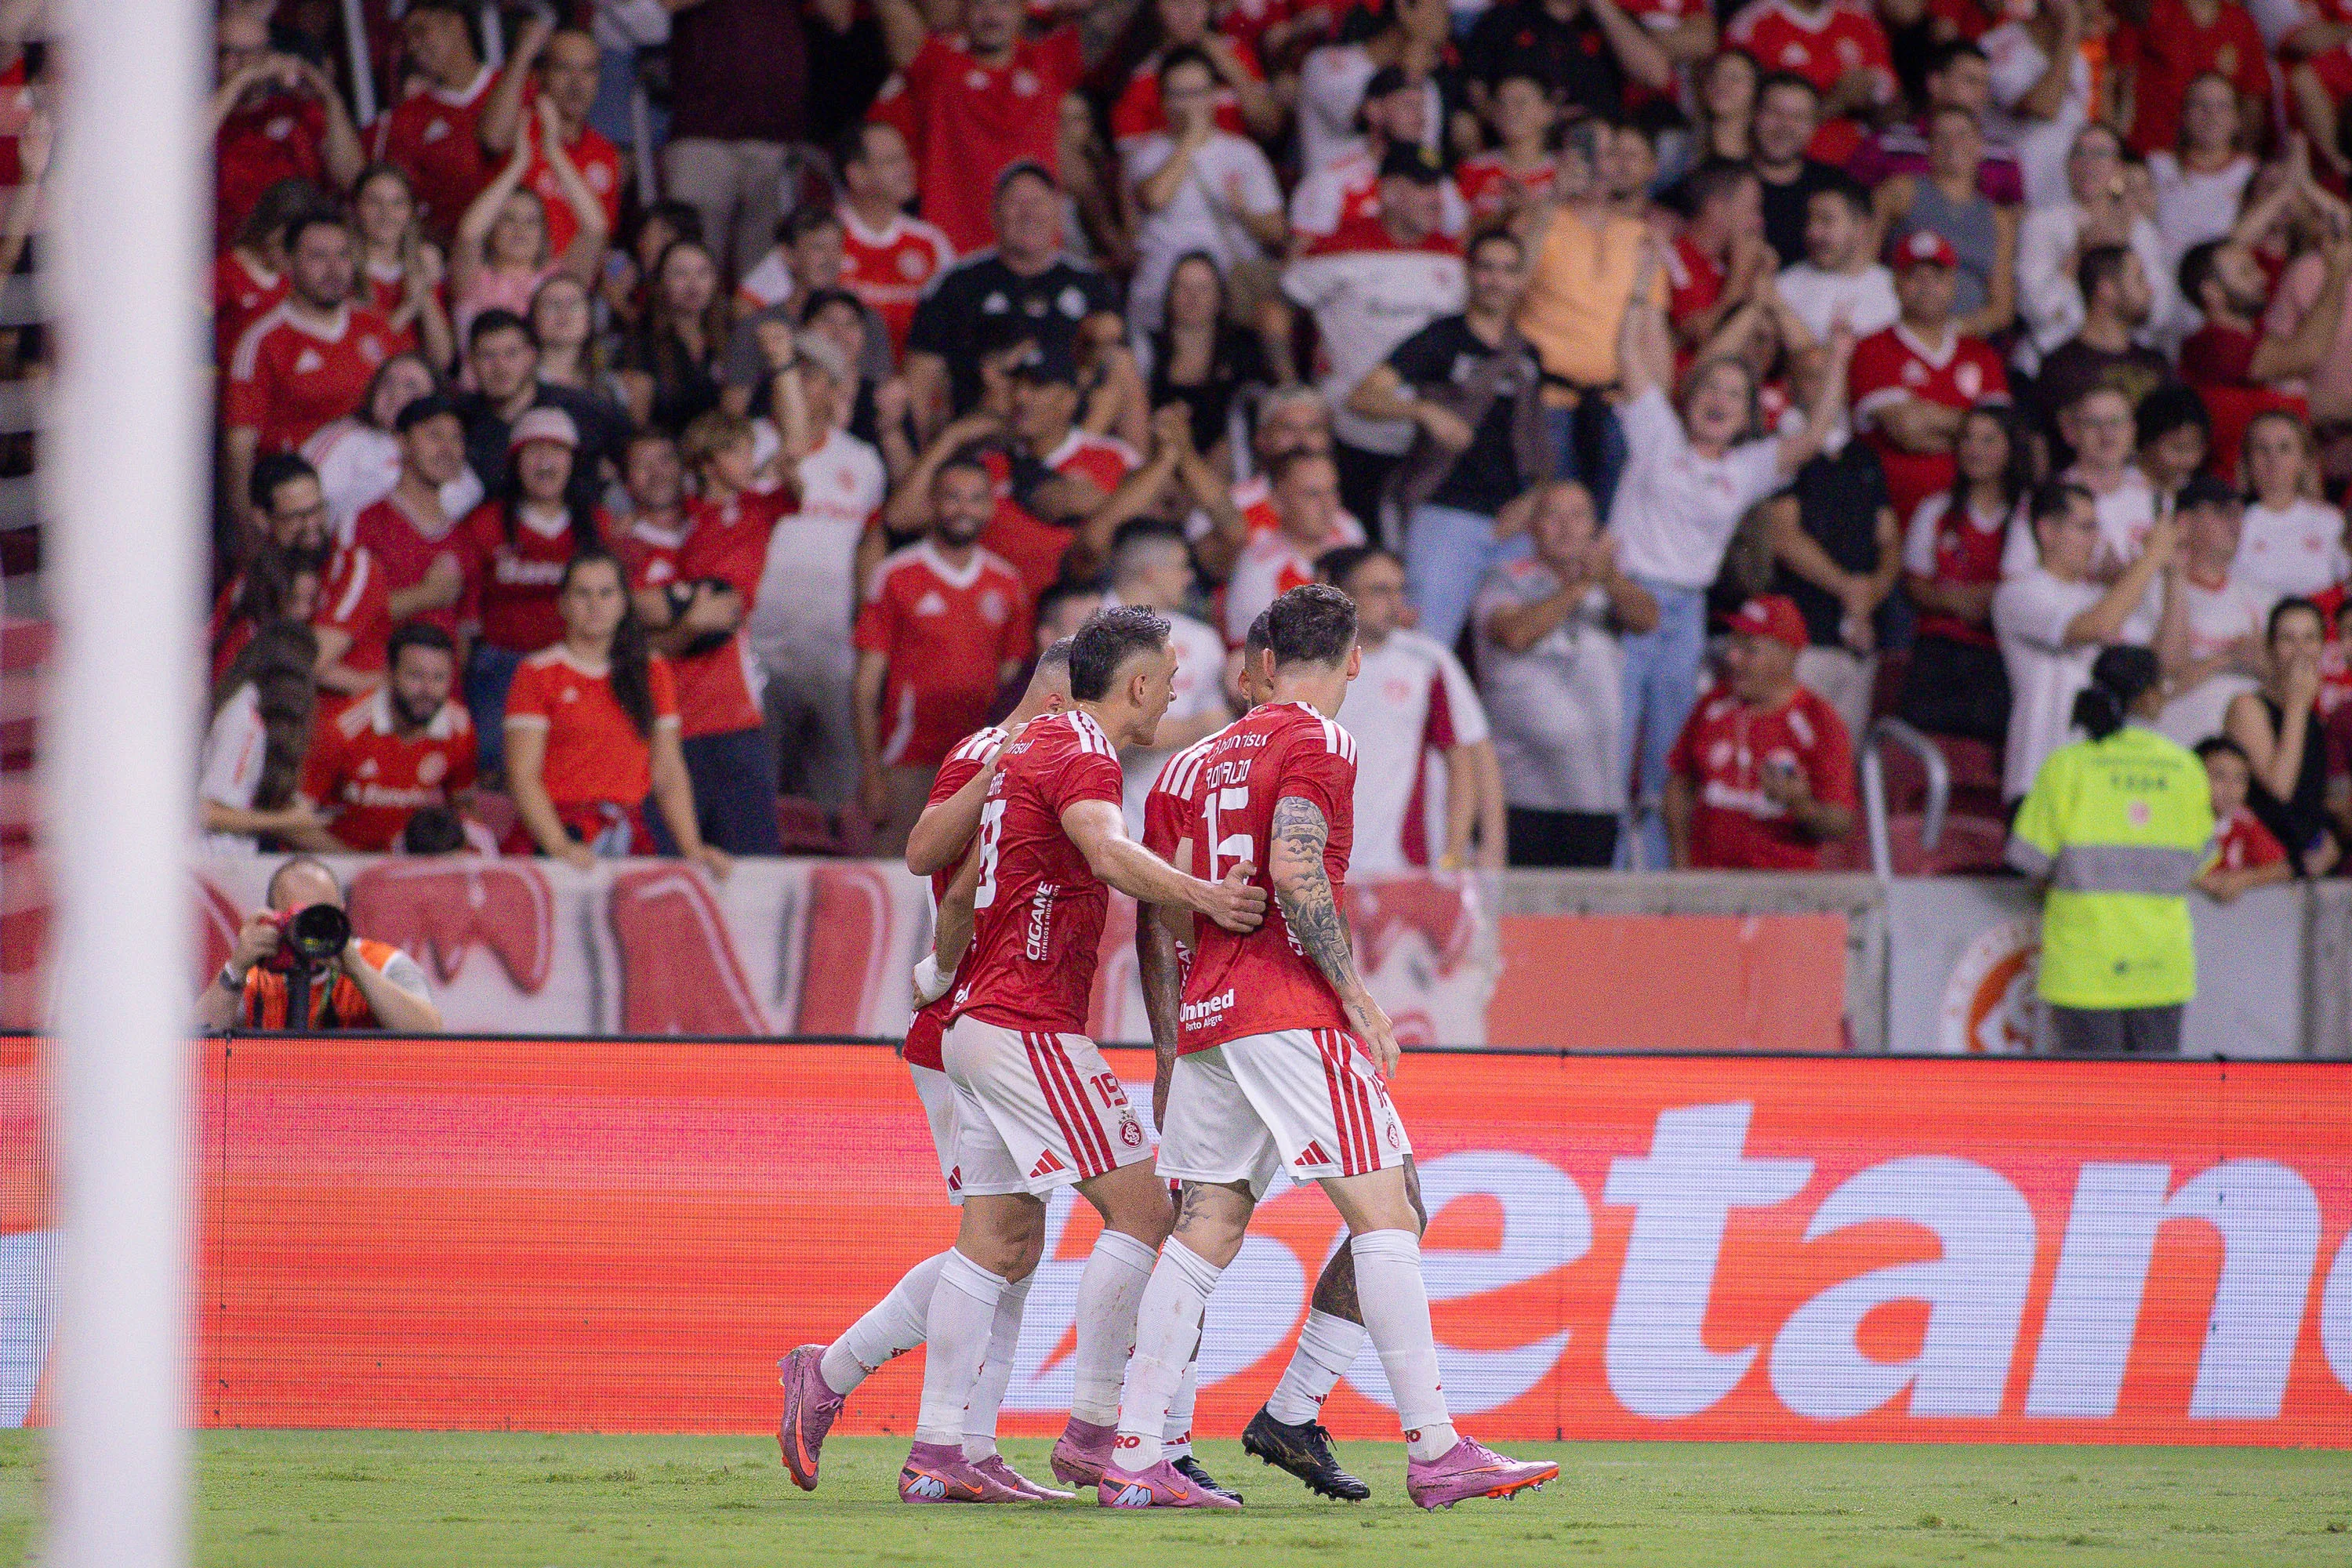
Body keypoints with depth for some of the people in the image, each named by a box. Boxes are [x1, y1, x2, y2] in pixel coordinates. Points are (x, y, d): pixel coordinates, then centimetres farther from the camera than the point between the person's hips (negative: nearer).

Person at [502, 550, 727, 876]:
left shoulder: (653, 673, 17)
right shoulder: (537, 674, 4)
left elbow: (669, 773, 15)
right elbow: (522, 775, -5)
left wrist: (692, 848, 3)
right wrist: (560, 847, -18)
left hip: (629, 840, 4)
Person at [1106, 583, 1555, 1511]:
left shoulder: (1222, 751, 19)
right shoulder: (1317, 741, -4)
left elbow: (1175, 905, 17)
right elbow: (1294, 869, -17)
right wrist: (1356, 995, -13)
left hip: (1206, 1016, 8)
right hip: (1290, 1010, -8)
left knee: (1206, 1229, 7)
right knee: (1384, 1212, -7)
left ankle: (1132, 1458, 1)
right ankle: (1434, 1453, -13)